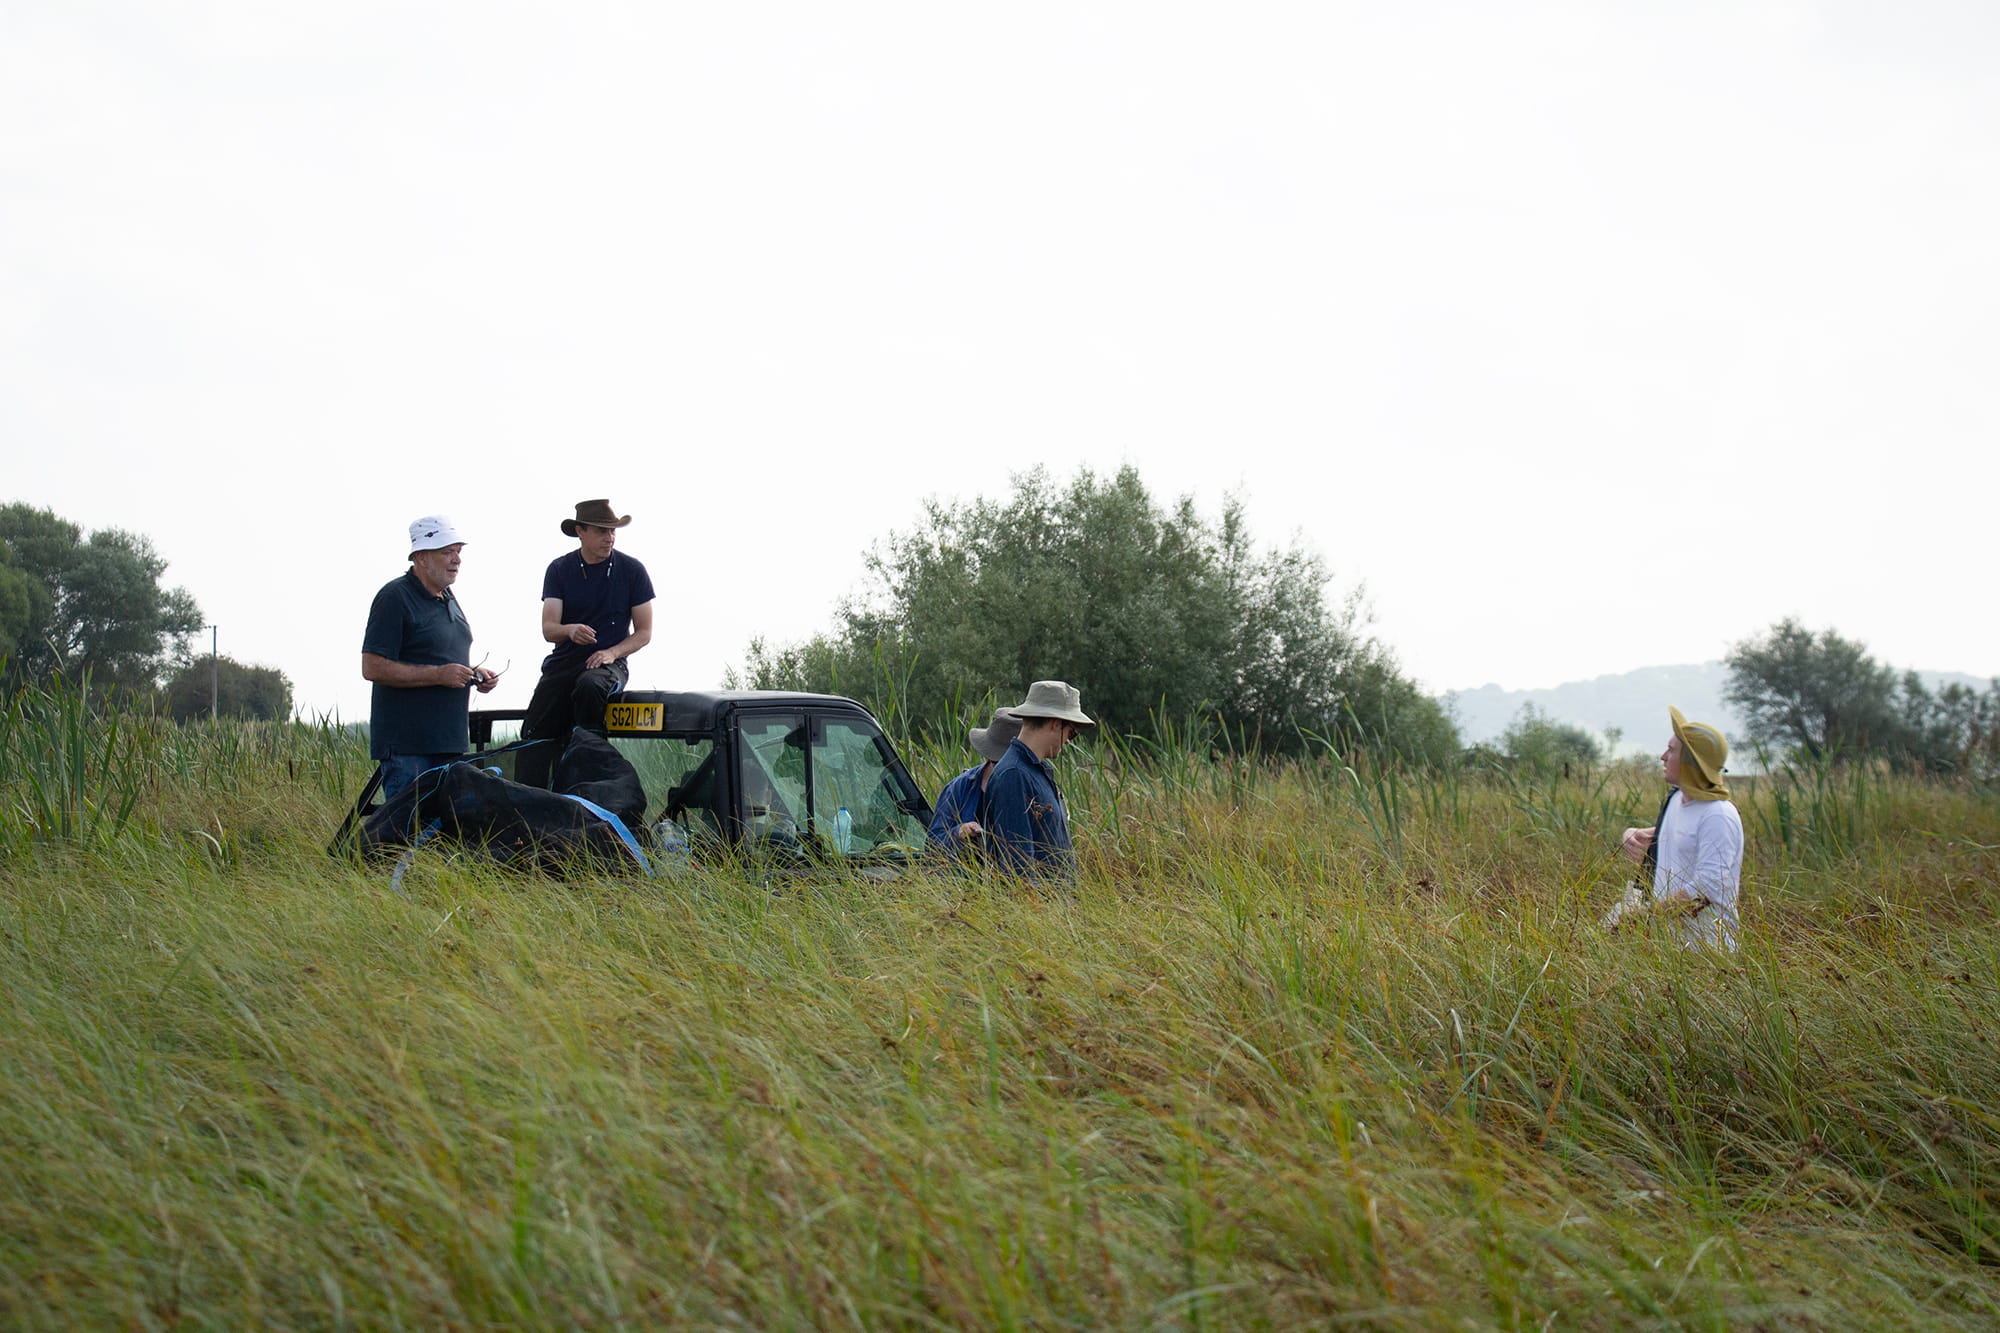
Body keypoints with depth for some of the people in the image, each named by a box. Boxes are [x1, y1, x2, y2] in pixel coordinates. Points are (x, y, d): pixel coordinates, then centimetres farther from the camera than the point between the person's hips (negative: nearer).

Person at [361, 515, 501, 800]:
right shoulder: (395, 597, -9)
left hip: (450, 742, 9)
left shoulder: (447, 598, 19)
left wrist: (476, 676, 9)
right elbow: (373, 668, -16)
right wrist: (438, 675, -19)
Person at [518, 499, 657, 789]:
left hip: (609, 663, -3)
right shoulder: (559, 569, 6)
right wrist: (570, 631, -27)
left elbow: (644, 633, 4)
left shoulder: (632, 571, 2)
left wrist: (611, 653, -14)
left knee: (589, 686, -38)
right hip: (564, 661, 3)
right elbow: (548, 629, -3)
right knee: (535, 733, -15)